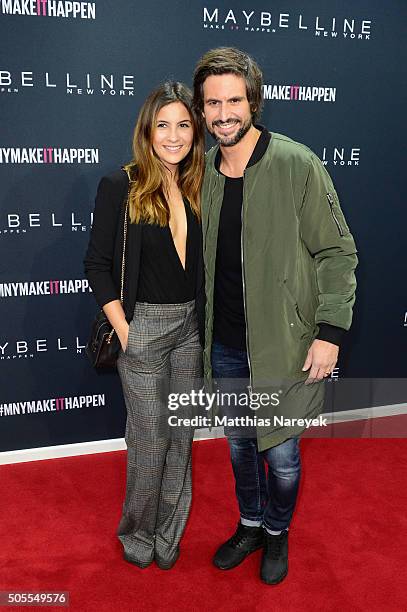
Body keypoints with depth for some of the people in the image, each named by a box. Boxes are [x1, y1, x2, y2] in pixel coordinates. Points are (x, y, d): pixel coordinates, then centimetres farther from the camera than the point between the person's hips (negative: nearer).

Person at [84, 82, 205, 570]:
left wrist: (204, 321, 3)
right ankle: (138, 533, 30)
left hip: (191, 326, 5)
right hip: (143, 326, -4)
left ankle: (168, 534, 33)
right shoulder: (120, 187, -9)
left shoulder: (198, 189, 5)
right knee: (149, 438, 5)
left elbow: (203, 264, 11)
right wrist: (123, 330, -12)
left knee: (181, 435, 13)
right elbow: (97, 265, -8)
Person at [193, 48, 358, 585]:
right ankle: (251, 525, 45)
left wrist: (330, 331, -15)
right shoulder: (203, 172, 2)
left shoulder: (298, 165, -13)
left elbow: (338, 254, -9)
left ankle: (277, 533, 40)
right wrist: (207, 330, 14)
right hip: (225, 345, 5)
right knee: (240, 444, 21)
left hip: (284, 346, -4)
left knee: (281, 454, 11)